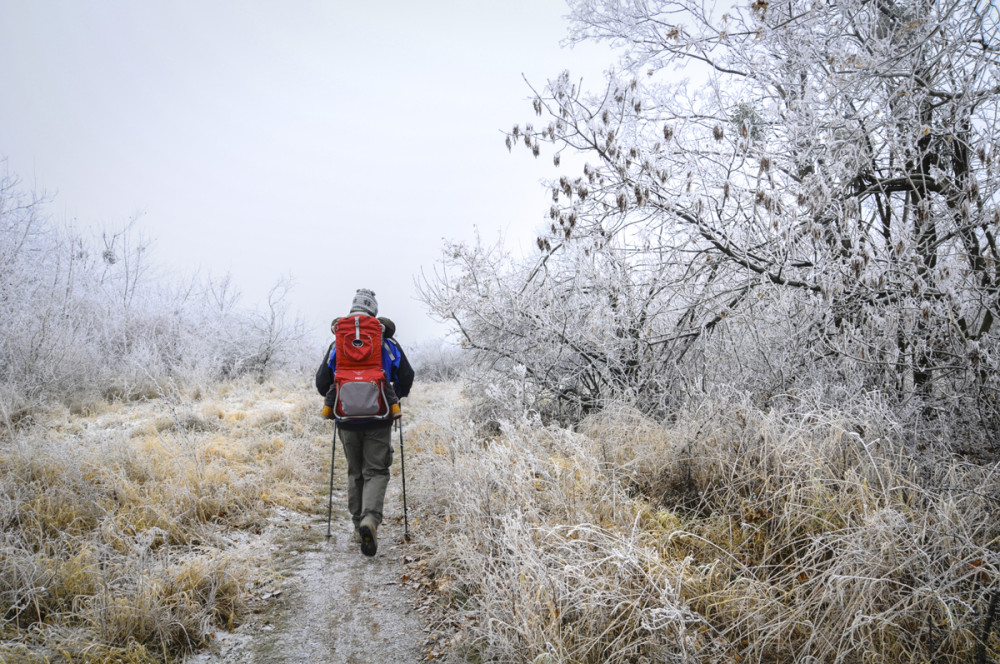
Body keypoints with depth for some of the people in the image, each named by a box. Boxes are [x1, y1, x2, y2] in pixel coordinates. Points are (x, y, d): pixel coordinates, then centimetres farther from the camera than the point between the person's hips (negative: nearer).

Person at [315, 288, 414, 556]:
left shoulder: (337, 345, 3)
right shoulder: (387, 344, 1)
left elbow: (322, 382, 3)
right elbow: (406, 376, 1)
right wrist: (396, 397, 21)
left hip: (347, 421, 2)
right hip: (378, 421, -1)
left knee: (355, 473, 16)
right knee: (376, 472, 2)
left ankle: (359, 526, 19)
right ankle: (370, 519, -21)